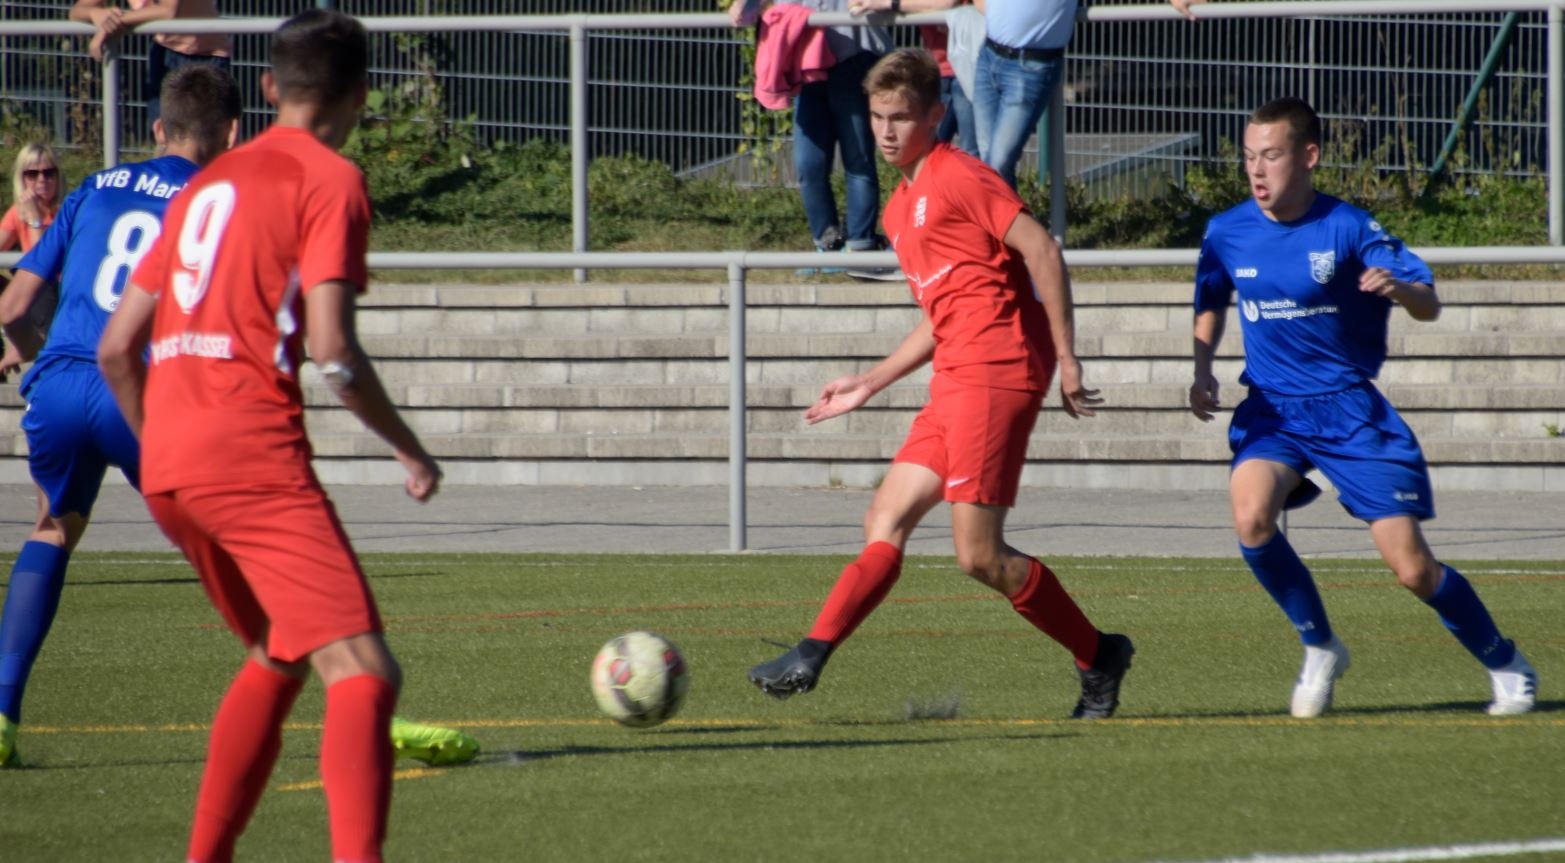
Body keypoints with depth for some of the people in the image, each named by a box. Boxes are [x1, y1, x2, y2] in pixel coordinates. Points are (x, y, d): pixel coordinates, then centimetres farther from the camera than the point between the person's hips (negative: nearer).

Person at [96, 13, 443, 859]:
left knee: (275, 659, 26)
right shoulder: (330, 180, -1)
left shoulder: (207, 183, 21)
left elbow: (116, 348, 21)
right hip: (253, 456, -8)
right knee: (363, 670, -16)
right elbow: (331, 349, -12)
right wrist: (408, 448, 0)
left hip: (167, 468, 8)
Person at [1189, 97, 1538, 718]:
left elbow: (1430, 306, -15)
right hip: (1272, 410, 3)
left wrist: (1399, 288, -38)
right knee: (1251, 516, -28)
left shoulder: (1347, 226, -12)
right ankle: (1320, 647, -4)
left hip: (1350, 409, -2)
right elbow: (1210, 307, 18)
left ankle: (1504, 663, 20)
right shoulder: (1227, 233, -2)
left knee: (1412, 569, -6)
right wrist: (1202, 371, 1)